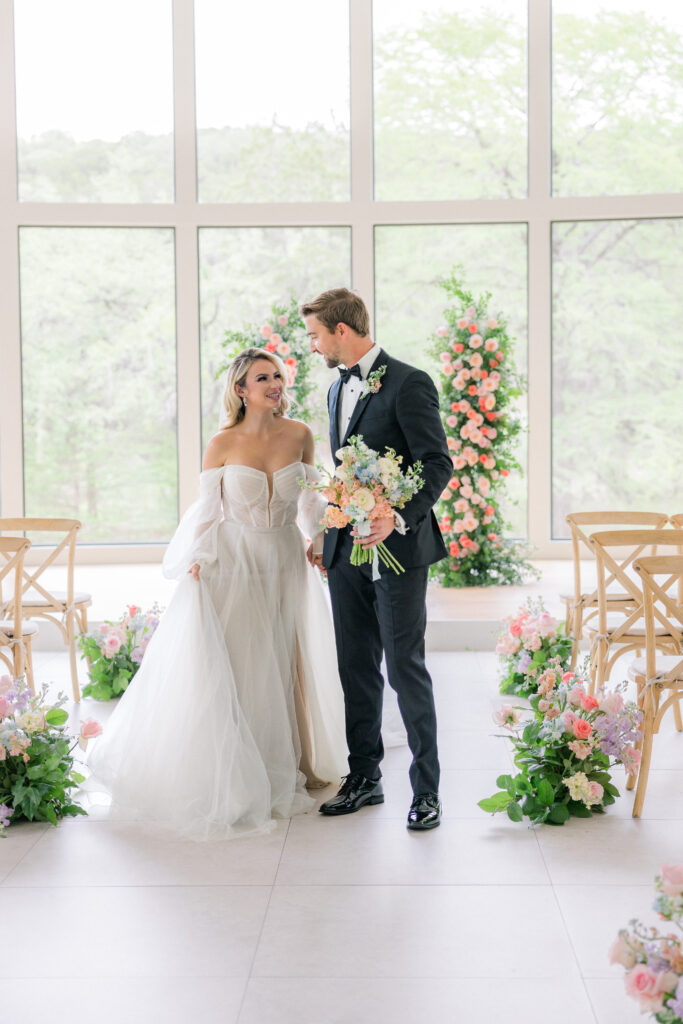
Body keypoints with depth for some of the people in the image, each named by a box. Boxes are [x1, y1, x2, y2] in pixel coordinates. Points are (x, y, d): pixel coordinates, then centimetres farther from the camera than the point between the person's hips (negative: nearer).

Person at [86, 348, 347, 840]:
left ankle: (286, 768, 27)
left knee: (284, 667, 10)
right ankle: (226, 780, 16)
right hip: (233, 564, -3)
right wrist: (196, 561, -14)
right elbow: (206, 511, -3)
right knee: (226, 670, 1)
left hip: (285, 564, 3)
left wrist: (318, 537, 6)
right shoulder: (222, 445, -9)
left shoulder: (299, 435, -2)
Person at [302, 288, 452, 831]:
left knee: (405, 668, -3)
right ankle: (364, 777, 24)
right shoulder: (338, 389, 16)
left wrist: (397, 518, -27)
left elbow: (438, 464, -15)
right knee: (356, 669, 12)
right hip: (346, 551, 8)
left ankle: (426, 789, 8)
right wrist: (328, 538, 17)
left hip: (398, 548, -8)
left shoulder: (409, 383, -10)